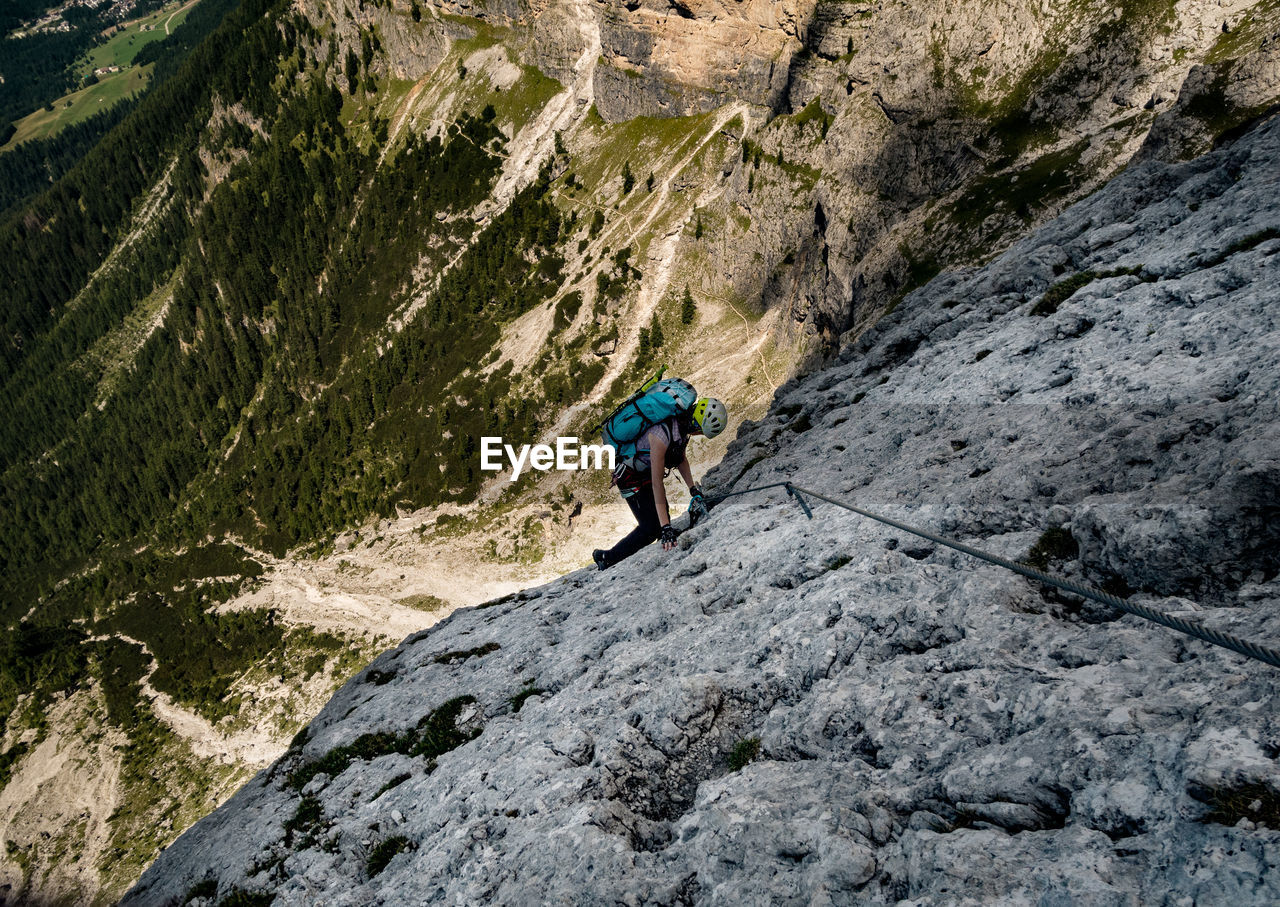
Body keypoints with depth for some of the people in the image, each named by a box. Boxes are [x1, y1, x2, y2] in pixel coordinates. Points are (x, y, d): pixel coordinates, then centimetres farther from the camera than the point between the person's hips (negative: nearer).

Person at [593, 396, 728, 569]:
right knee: (651, 528, -12)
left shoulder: (684, 425, -12)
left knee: (663, 524, 5)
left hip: (647, 473, 8)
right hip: (632, 477, -8)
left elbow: (681, 458, 9)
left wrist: (693, 489, 4)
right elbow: (657, 483, -36)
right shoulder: (661, 434, -38)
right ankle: (607, 559, 3)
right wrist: (666, 527, -37)